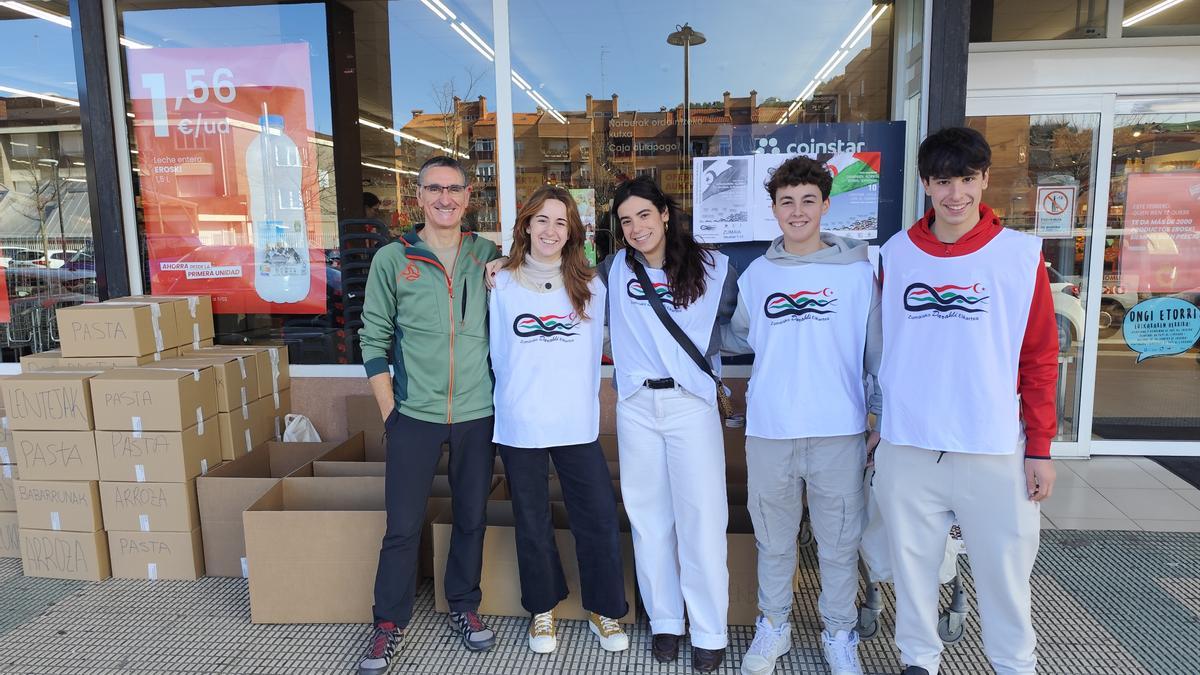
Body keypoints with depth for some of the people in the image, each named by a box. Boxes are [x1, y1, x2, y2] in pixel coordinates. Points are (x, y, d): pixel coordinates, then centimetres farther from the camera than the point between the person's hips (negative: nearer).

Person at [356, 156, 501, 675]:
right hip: (415, 415, -1)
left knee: (471, 518, 14)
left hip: (477, 413, 2)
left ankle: (464, 606, 34)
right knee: (403, 525, 5)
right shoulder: (391, 259, -2)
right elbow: (374, 339, 0)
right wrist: (389, 411, -3)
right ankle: (389, 623, 25)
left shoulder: (489, 256, 3)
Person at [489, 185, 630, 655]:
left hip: (577, 425, 1)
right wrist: (514, 400, 7)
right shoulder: (502, 285, 1)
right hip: (520, 426, 0)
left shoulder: (589, 286, 4)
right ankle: (542, 609, 33)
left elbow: (593, 352, 11)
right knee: (532, 523, 13)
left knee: (599, 519, 3)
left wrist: (581, 399, 9)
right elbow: (497, 353, 6)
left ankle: (604, 610, 24)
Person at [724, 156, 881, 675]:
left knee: (838, 543, 11)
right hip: (769, 431, 2)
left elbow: (877, 351, 2)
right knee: (773, 540, 15)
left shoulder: (857, 271, -1)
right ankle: (773, 627, 34)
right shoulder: (756, 275, 5)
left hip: (839, 431, -2)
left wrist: (885, 419, 2)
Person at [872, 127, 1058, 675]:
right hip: (907, 448, 2)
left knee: (1003, 567, 11)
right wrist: (878, 428, 11)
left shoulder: (1022, 255, -2)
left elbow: (1040, 358, 0)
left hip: (994, 449, -1)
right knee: (913, 563, 13)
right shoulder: (896, 254, 3)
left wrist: (1040, 448, -2)